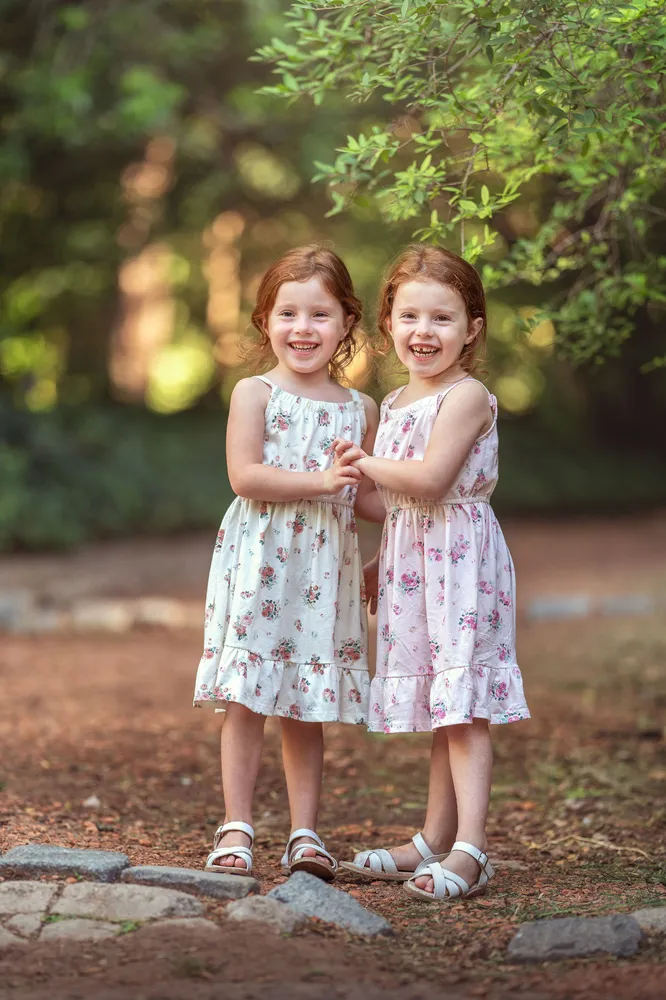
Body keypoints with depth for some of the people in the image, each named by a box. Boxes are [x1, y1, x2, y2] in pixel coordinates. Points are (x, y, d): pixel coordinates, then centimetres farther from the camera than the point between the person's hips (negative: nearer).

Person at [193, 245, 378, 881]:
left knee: (307, 709, 7)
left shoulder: (361, 410, 11)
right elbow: (245, 477, -13)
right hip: (258, 561, -3)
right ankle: (236, 829, 5)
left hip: (325, 569, 3)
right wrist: (319, 480, -19)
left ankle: (305, 834, 12)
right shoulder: (254, 394, -1)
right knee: (245, 702, -3)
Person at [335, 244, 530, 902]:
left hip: (459, 559, -8)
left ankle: (469, 849, -15)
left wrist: (366, 464, -9)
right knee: (439, 710, 13)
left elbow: (429, 479, -21)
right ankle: (434, 843, 18)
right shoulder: (396, 404, 15)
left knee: (462, 707, -12)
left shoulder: (467, 396, -12)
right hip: (411, 563, 8)